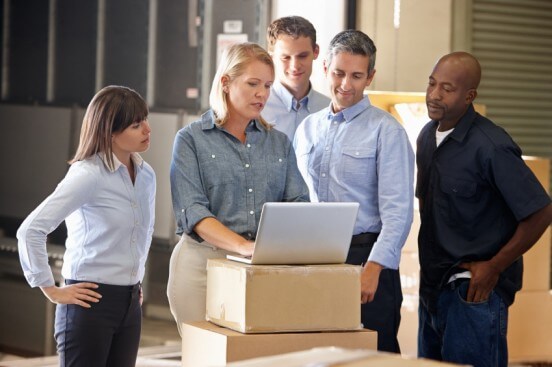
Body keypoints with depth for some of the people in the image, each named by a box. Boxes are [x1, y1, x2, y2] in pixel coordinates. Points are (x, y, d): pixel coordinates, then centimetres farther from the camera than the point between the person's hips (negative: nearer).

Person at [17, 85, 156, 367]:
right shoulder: (88, 175, -14)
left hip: (130, 303, 7)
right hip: (90, 301, -7)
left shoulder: (145, 175, 8)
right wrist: (51, 290, -15)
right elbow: (30, 230, -20)